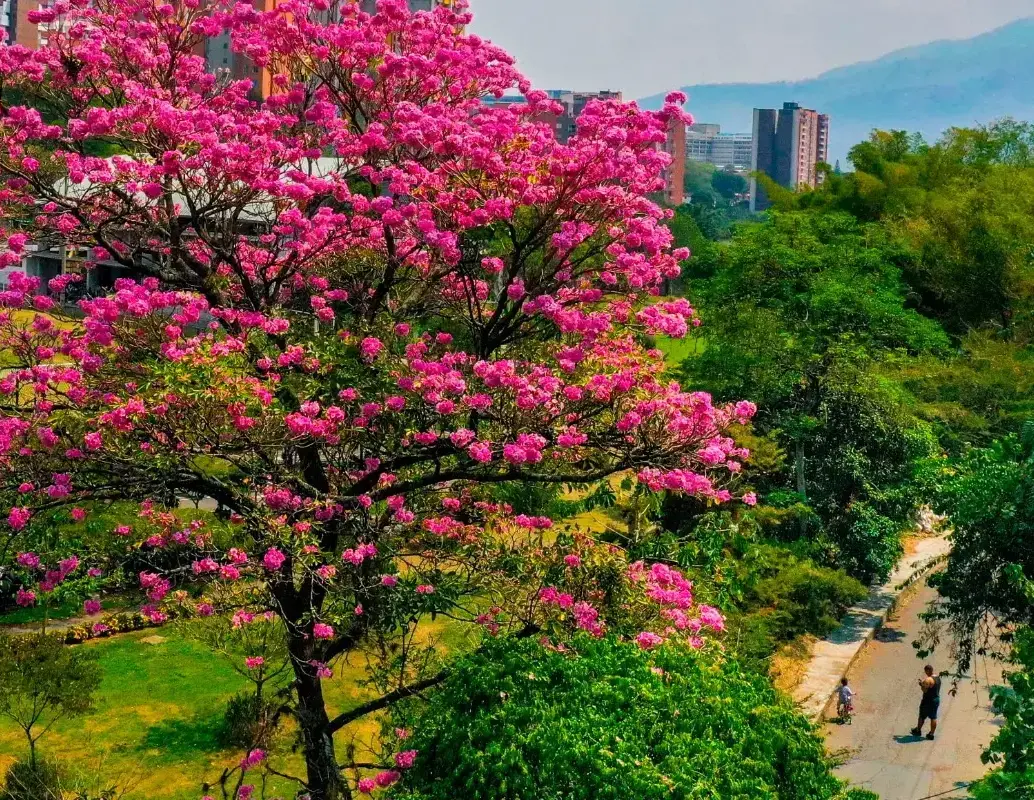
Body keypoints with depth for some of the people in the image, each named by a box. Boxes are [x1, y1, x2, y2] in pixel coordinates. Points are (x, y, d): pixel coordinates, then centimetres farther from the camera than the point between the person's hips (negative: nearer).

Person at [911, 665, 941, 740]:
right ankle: (931, 734, 14)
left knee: (922, 716, 11)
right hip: (937, 699, 8)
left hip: (928, 700, -8)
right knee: (933, 717, 10)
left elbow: (925, 690, -25)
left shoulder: (928, 679, -24)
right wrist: (924, 683, 11)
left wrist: (922, 684, -8)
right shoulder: (938, 678, 5)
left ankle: (918, 730, 26)